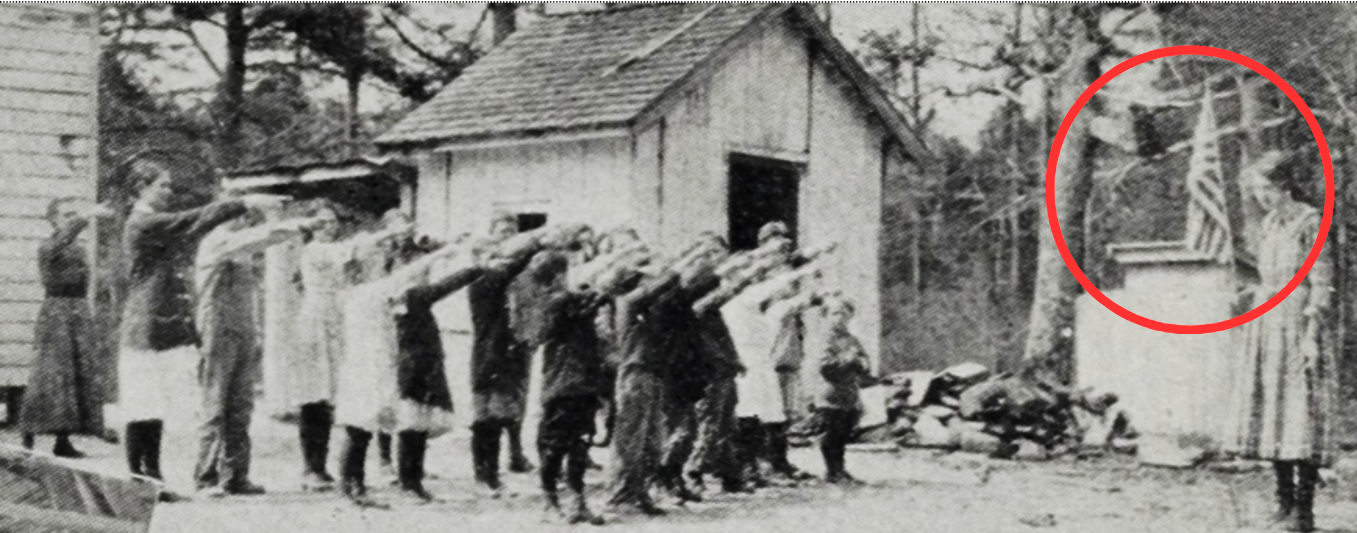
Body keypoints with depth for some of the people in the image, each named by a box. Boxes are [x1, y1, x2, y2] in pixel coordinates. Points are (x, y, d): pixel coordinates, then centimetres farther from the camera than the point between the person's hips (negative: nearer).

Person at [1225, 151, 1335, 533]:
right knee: (1269, 410, 7)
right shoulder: (1270, 223, 14)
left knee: (1301, 411, -8)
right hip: (1267, 324, 8)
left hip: (1299, 323, -8)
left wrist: (1311, 333, -17)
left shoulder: (1310, 221, -8)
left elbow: (1322, 282, -12)